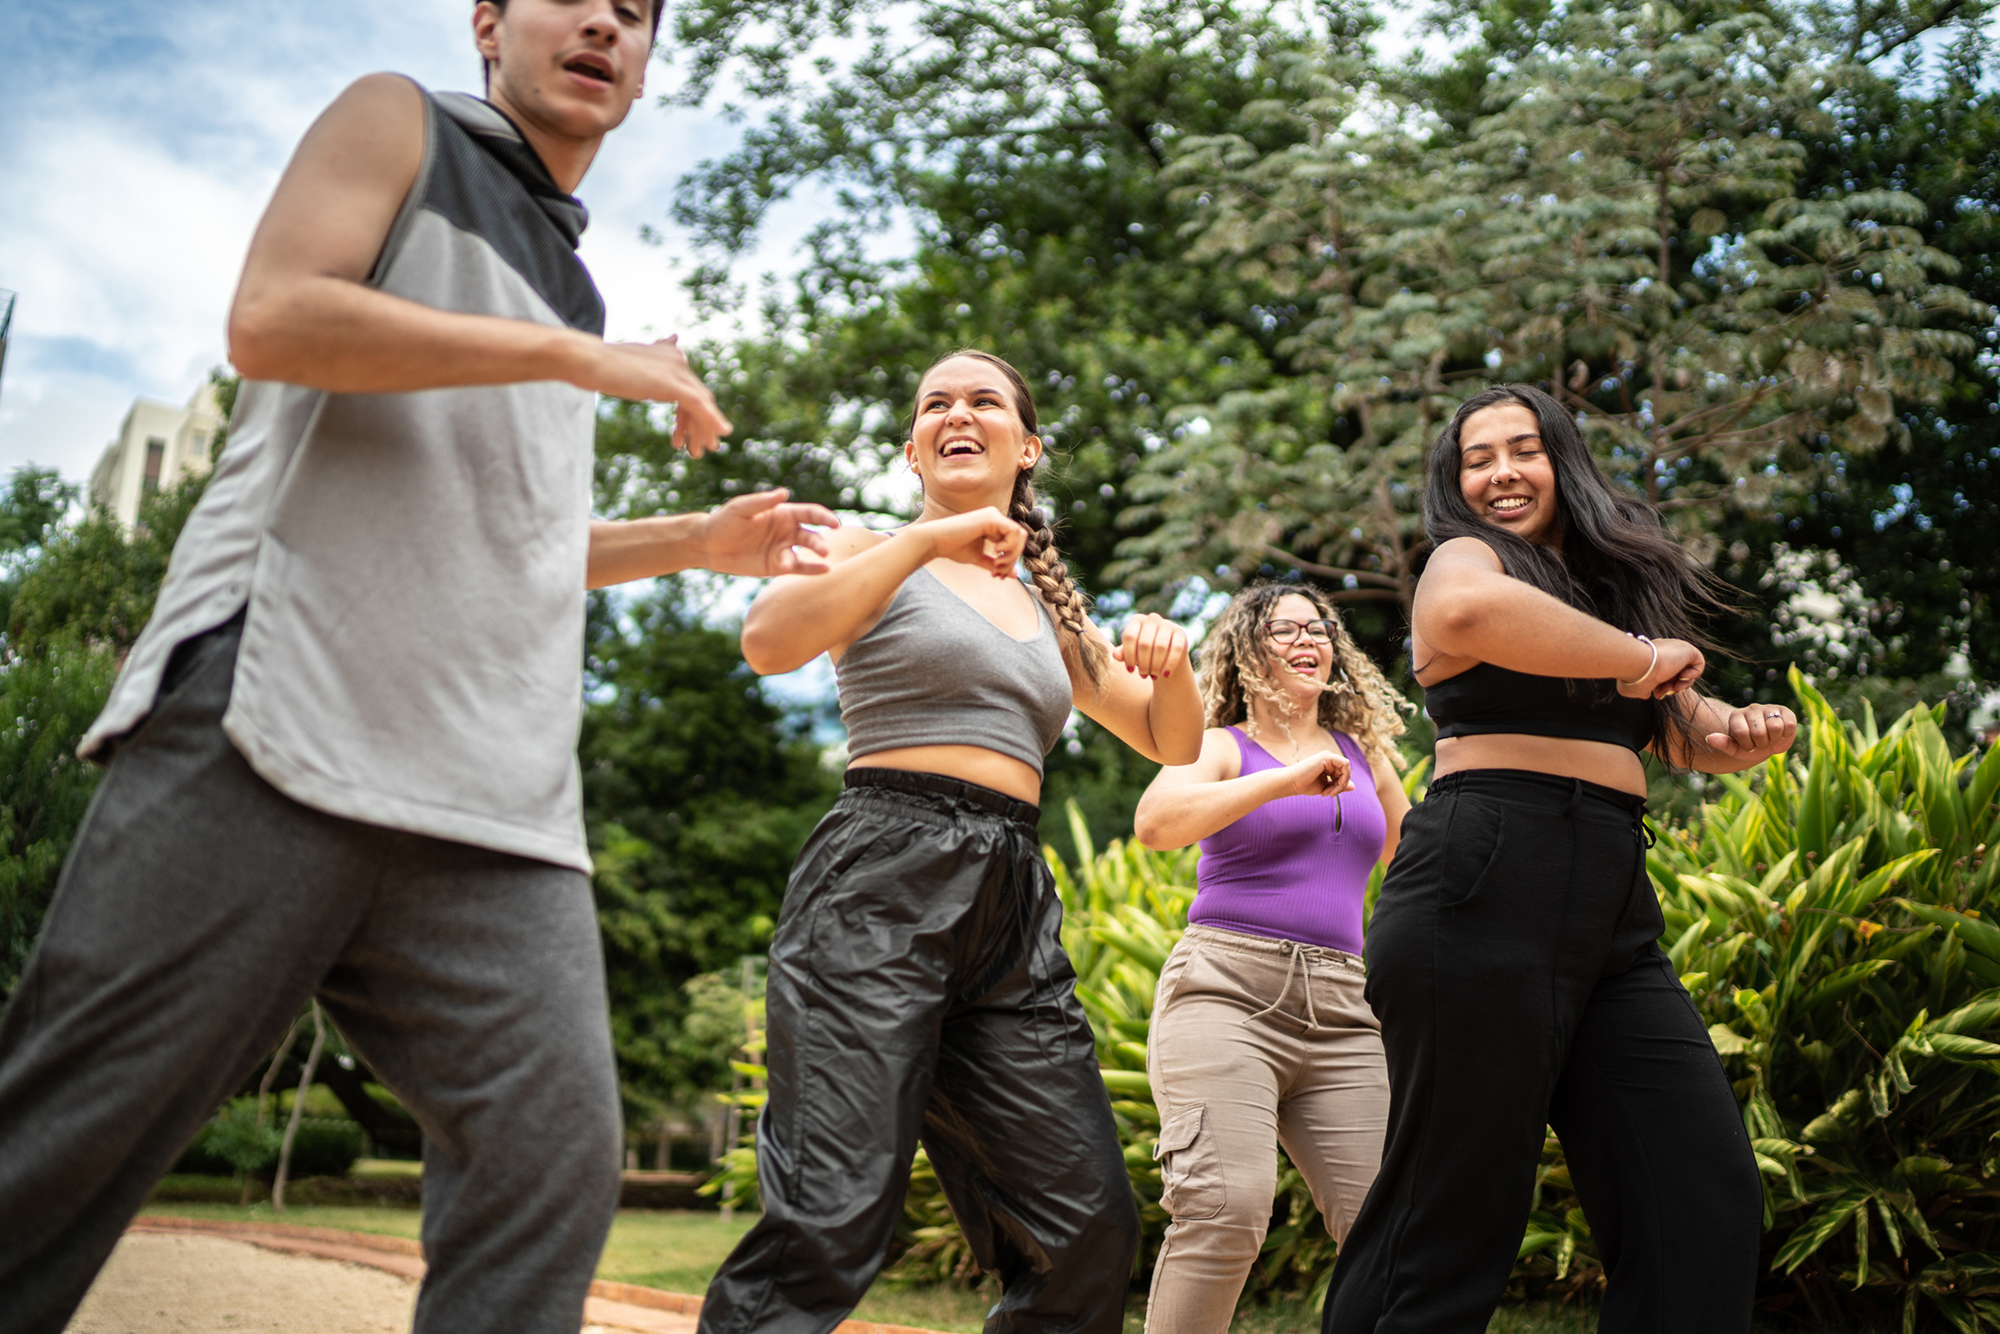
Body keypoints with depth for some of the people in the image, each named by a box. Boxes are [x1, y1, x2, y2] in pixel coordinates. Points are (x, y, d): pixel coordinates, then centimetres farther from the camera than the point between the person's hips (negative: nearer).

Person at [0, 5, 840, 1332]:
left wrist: (700, 540, 24)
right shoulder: (399, 125, 13)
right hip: (274, 722, -6)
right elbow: (271, 318, -7)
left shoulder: (569, 282, 30)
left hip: (497, 802, 6)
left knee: (554, 1163, -8)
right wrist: (573, 355, -5)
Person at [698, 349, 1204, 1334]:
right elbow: (769, 641, -12)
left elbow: (1173, 747, 27)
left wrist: (1171, 666, 5)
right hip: (882, 881, -6)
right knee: (831, 1218, -18)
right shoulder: (873, 553, 10)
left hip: (1015, 906, 6)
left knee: (1090, 1226, 0)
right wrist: (928, 539, -12)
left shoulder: (1049, 608, 25)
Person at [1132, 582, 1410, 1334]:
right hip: (1226, 991, -4)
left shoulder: (1362, 754, 21)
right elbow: (1154, 822, -14)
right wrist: (1284, 781, -16)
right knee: (1225, 1207, -21)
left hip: (1339, 1011, 5)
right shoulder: (1223, 747, 7)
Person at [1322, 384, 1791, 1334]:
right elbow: (1466, 611, -24)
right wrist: (1639, 658, -12)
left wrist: (1742, 732, 1)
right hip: (1488, 888, -8)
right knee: (1454, 1217, -5)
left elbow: (1680, 733, 26)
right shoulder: (1465, 556, 3)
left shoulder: (1609, 577, 26)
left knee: (1707, 1202, 1)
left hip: (1613, 909, 8)